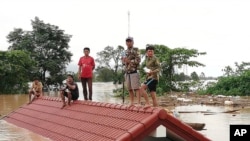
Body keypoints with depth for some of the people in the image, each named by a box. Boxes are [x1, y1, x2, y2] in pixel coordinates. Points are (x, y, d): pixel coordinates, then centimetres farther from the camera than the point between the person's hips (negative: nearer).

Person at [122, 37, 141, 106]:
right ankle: (131, 102, 15)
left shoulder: (135, 50, -3)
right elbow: (123, 60, 22)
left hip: (134, 72, -7)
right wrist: (124, 61, 0)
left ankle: (138, 102, -12)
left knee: (136, 88, -11)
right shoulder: (125, 52, 17)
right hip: (127, 72, 7)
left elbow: (138, 60, -12)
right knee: (129, 88, 9)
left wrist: (129, 61, -15)